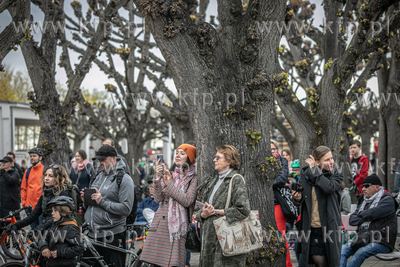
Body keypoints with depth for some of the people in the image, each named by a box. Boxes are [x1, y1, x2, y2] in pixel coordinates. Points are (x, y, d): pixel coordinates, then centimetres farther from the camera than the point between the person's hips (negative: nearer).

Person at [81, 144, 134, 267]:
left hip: (112, 237, -6)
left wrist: (102, 201, -17)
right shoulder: (97, 177, 17)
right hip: (92, 235, 7)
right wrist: (86, 201, 2)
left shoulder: (124, 179, -5)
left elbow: (126, 209, -16)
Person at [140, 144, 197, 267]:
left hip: (177, 225, -4)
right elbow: (158, 198, 4)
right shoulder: (168, 174, 16)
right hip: (160, 223, 4)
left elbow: (187, 201, -11)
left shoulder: (193, 178, 4)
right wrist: (157, 177, -8)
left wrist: (170, 184, -9)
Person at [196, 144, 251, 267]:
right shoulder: (212, 180, 17)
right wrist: (203, 214, -5)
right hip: (209, 239, 7)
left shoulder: (236, 180, -6)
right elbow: (203, 206, 20)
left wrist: (216, 211, -11)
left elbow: (243, 210, -16)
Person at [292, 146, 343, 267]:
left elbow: (329, 187, -23)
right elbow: (302, 201, 14)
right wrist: (298, 198, -11)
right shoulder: (305, 174, 6)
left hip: (328, 227, -2)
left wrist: (314, 170, -14)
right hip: (311, 227, 2)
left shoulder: (336, 175, 0)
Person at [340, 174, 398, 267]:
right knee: (342, 250, -15)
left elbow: (371, 214, -17)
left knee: (360, 253, -33)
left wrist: (361, 214, 4)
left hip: (381, 242, -7)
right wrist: (364, 219, -4)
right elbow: (351, 220, 15)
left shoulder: (388, 201, -1)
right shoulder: (365, 202, 23)